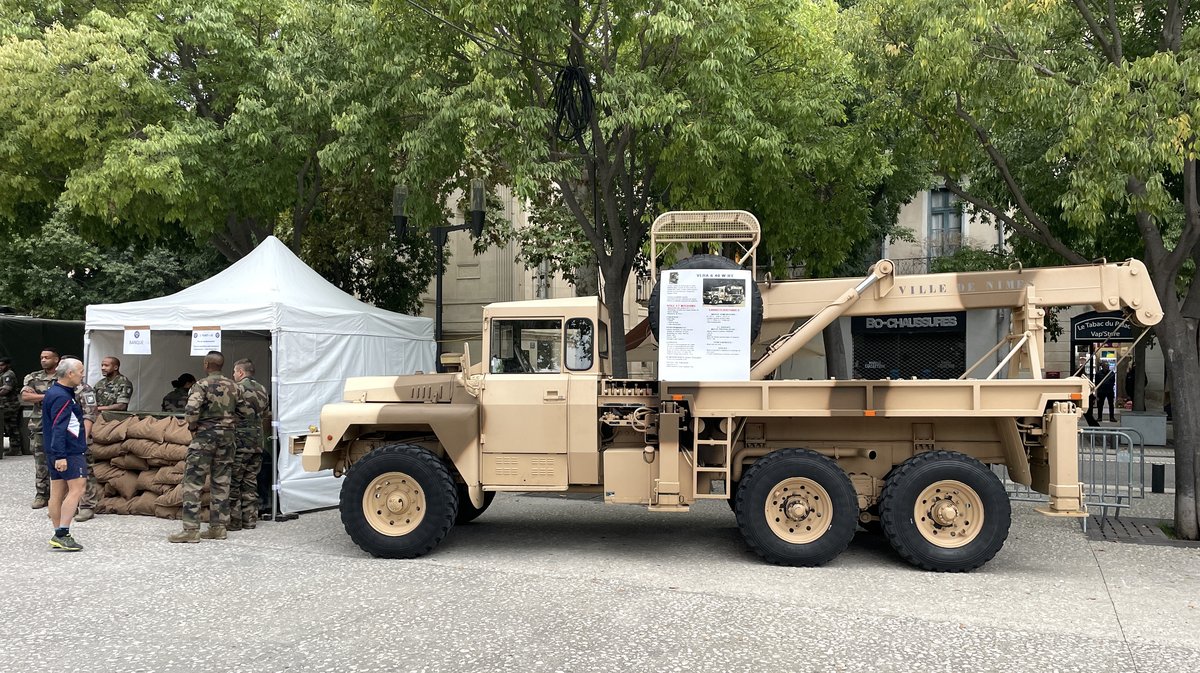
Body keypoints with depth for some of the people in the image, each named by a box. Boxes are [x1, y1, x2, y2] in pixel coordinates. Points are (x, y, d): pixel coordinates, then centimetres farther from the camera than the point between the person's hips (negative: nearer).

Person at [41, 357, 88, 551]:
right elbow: (58, 428, -22)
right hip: (69, 452, -10)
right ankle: (62, 534, -12)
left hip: (55, 452, 10)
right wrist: (60, 456, -24)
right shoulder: (62, 397, -16)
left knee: (57, 492, 10)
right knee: (77, 488, -9)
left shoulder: (52, 392, 16)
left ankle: (58, 536, 15)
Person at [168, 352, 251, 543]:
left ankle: (191, 529, -5)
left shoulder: (202, 384, -10)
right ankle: (218, 527, 13)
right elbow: (244, 411, 12)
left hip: (205, 436, -6)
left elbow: (190, 411, -20)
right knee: (221, 483, 10)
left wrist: (193, 427, -3)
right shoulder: (233, 386, 8)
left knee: (193, 482, -2)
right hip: (227, 436, 6)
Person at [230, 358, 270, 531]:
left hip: (239, 441, -7)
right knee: (250, 481, 13)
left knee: (233, 482, 2)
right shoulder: (262, 390, 10)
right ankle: (250, 519, 15)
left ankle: (234, 520, 4)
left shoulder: (236, 389, -11)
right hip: (257, 442, 7)